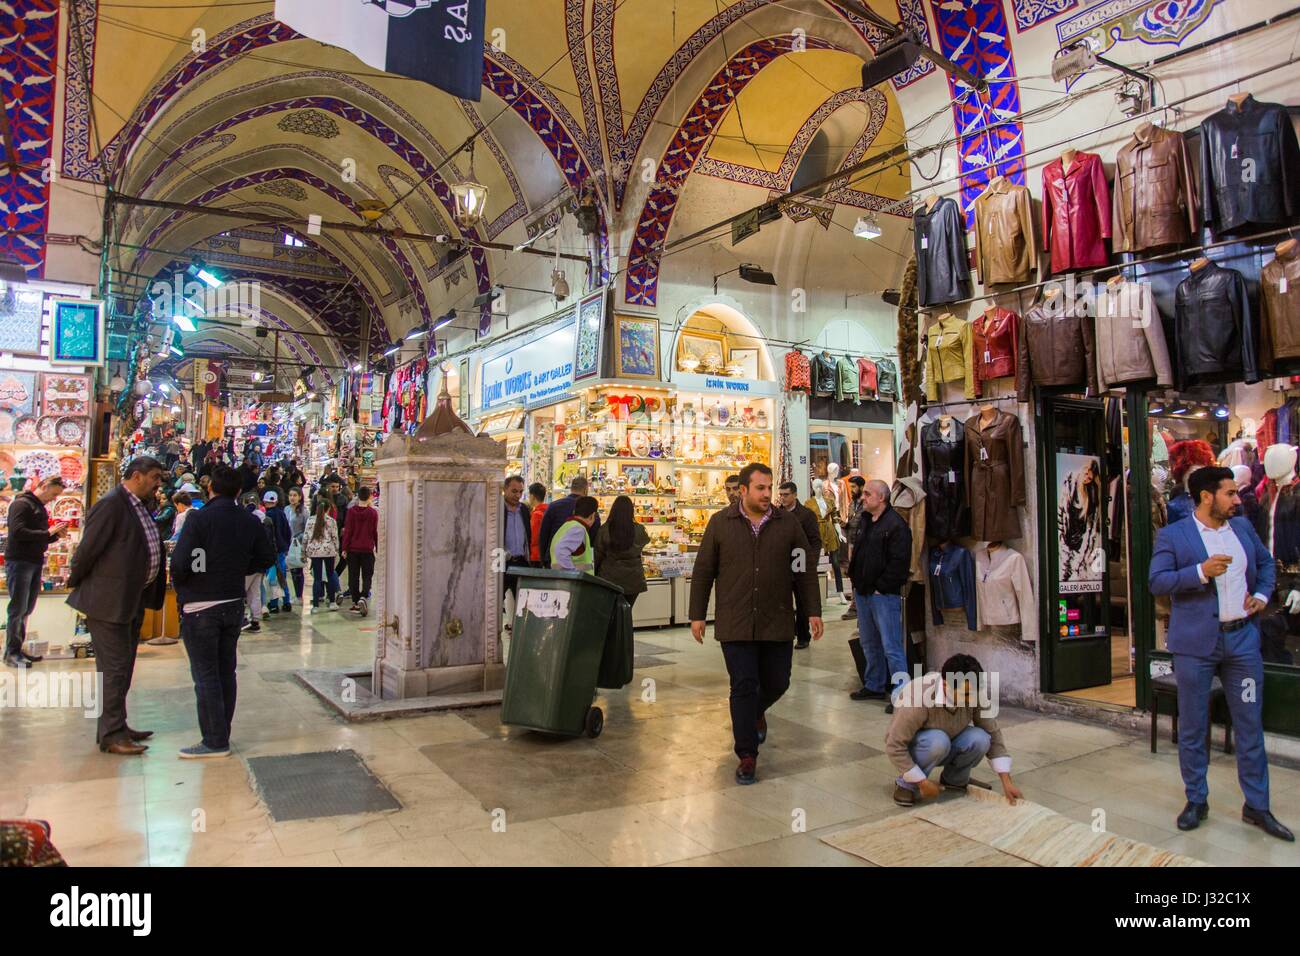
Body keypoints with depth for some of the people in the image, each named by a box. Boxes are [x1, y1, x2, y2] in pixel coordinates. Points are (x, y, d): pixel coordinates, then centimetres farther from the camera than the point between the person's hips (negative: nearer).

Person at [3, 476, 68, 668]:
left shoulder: (41, 508, 16)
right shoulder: (21, 504, -10)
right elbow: (17, 532, -21)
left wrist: (56, 534, 2)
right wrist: (48, 532, -20)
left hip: (35, 563, 8)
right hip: (19, 562, -8)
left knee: (27, 609, 11)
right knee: (18, 608, -4)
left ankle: (17, 648, 19)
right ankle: (11, 652, 4)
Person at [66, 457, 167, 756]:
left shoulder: (140, 507, 12)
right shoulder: (111, 505, -18)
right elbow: (87, 549, -17)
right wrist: (75, 583, -5)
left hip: (132, 601, 10)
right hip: (108, 601, -10)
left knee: (123, 666, 17)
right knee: (113, 667, -3)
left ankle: (116, 726, 28)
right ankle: (111, 735, 6)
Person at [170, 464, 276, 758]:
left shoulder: (199, 520, -15)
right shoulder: (250, 522, 2)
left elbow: (180, 564, -19)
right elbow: (266, 558, 9)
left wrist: (180, 588, 1)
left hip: (200, 607, -6)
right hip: (234, 604, 6)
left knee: (205, 675, 1)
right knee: (226, 672, 14)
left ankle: (215, 741, 5)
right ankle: (221, 735, 23)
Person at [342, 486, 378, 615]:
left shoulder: (351, 511, -3)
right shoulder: (373, 512, -3)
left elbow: (348, 530, -3)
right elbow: (375, 532, 2)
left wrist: (345, 548, 2)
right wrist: (378, 548, 11)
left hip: (353, 548, 1)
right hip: (368, 549, -1)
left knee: (353, 576, 11)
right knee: (367, 576, 4)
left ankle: (355, 602, 15)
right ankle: (363, 597, -20)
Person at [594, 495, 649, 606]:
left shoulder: (604, 530, -10)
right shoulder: (639, 530, -8)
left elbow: (598, 555, -2)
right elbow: (646, 540, 16)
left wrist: (595, 576, 13)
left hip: (610, 578, 0)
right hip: (632, 580, 1)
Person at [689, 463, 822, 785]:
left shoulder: (788, 523, 3)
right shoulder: (720, 523, 0)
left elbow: (805, 571, 7)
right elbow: (703, 571, 4)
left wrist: (813, 612, 3)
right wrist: (697, 615, 2)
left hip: (777, 623, 2)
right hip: (735, 624, -2)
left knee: (777, 683, 12)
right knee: (744, 687, -1)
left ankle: (756, 712, 46)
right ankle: (747, 755, 10)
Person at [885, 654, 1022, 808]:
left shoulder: (972, 694, -22)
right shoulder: (919, 699, -37)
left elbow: (993, 734, -12)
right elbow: (895, 746, -33)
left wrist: (1007, 781, -17)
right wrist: (923, 782, -29)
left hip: (944, 749, 5)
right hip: (912, 748, -5)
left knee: (980, 739, -23)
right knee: (938, 741, -37)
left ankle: (954, 779, 5)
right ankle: (906, 785, -12)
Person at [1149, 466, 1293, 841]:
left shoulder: (1243, 527, 9)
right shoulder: (1172, 535, -6)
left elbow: (1266, 562, 24)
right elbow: (1156, 582, -12)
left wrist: (1262, 594, 7)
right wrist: (1201, 571, -23)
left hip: (1242, 638, 4)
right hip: (1196, 643, -4)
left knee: (1250, 725, 10)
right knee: (1192, 726, 6)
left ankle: (1256, 806, 22)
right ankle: (1196, 800, 20)